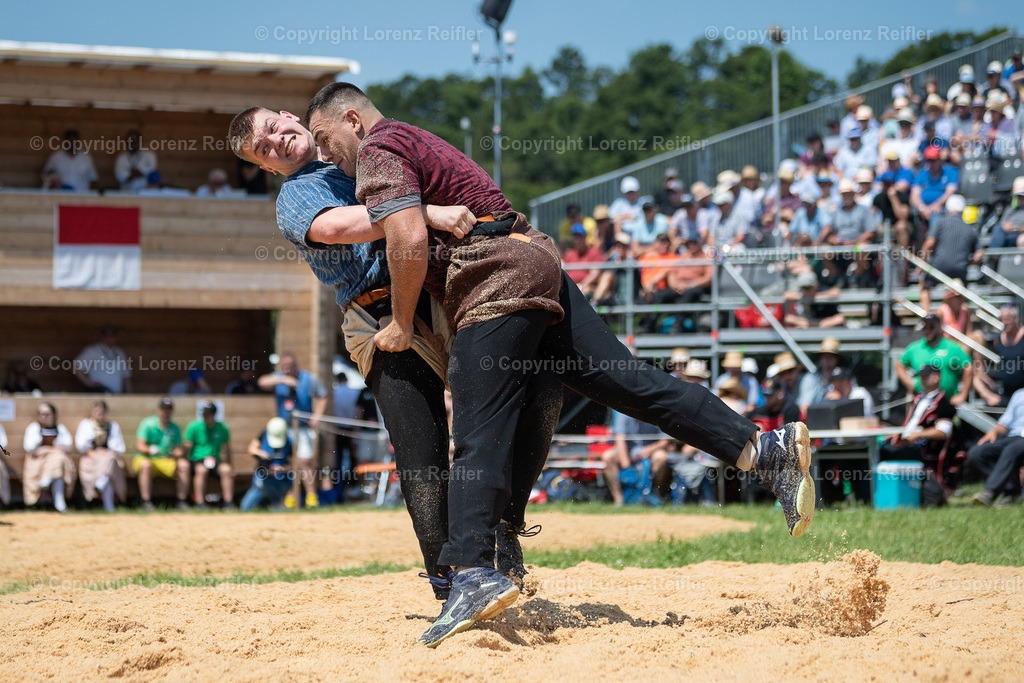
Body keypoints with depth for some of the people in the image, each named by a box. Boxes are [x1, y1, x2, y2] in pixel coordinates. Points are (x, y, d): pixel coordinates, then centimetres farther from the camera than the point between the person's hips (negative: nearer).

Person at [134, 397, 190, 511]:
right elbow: (139, 446, -14)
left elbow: (179, 449, 3)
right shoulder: (147, 424, -4)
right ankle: (146, 502, -36)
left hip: (166, 461, 4)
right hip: (144, 458, -4)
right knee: (145, 465, -38)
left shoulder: (175, 428, 9)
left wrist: (177, 453, -22)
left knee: (184, 465, -21)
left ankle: (181, 502, -16)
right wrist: (149, 450, -36)